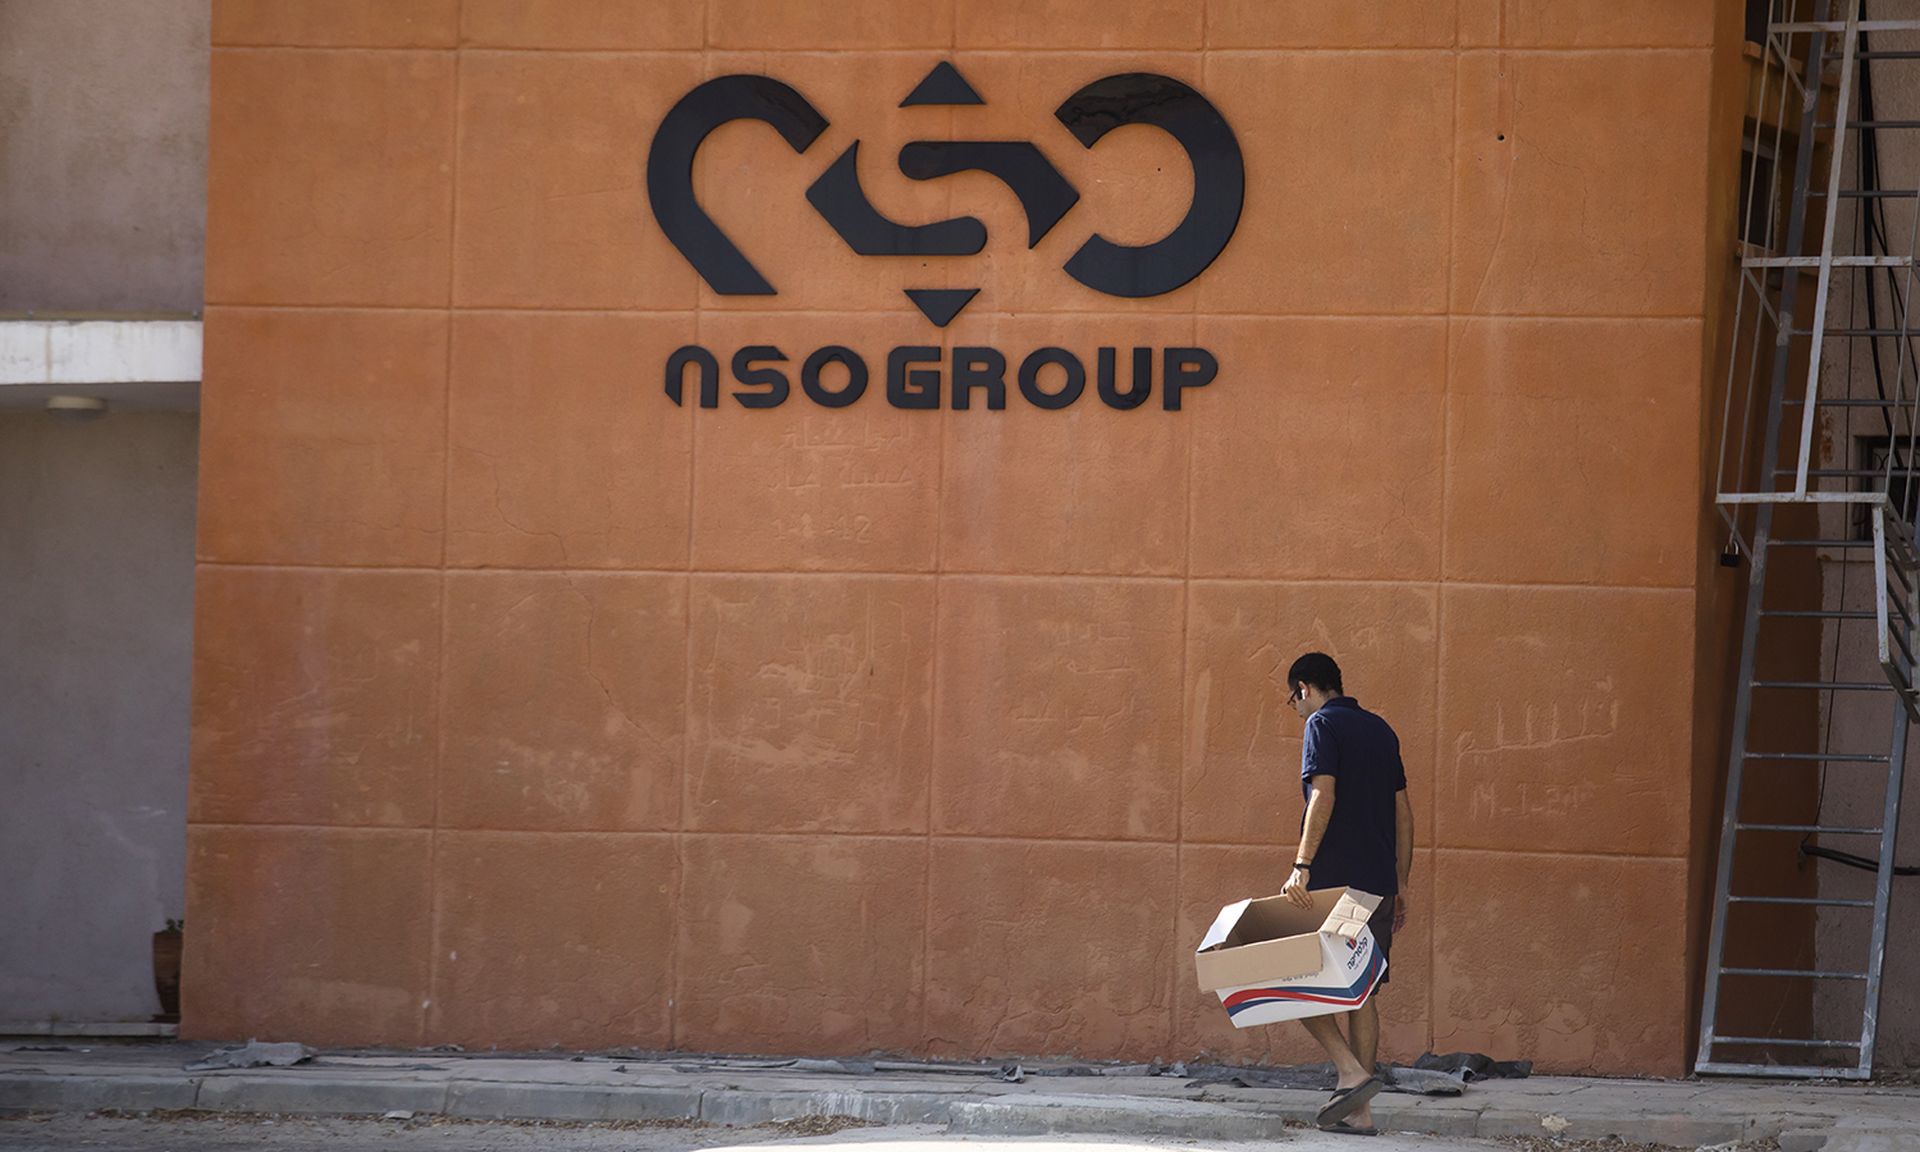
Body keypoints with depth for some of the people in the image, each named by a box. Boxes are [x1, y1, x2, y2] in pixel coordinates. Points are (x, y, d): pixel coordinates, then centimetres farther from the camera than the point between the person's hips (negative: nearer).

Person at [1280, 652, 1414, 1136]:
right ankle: (1359, 1111, 5)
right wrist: (1401, 883, 20)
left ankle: (1351, 1072, -15)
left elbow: (1323, 797, -17)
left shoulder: (1323, 724, -4)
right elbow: (1403, 813, 17)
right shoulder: (1381, 729, 17)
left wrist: (1301, 866, -22)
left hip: (1332, 878, -7)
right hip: (1379, 884, 7)